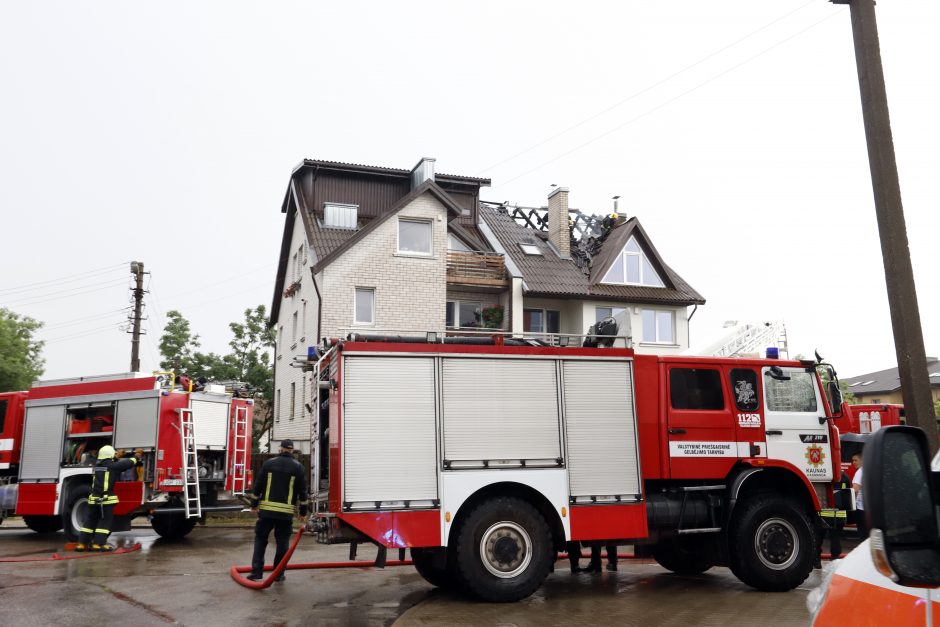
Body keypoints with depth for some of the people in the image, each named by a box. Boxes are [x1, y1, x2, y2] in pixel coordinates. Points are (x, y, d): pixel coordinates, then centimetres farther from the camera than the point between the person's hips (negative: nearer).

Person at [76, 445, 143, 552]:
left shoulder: (97, 465, 12)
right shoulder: (113, 466, -6)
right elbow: (128, 463, 3)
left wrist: (117, 457, 46)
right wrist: (137, 456, 22)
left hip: (94, 499, 6)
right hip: (106, 499, -6)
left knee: (90, 520, 13)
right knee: (105, 521, 2)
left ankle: (81, 543, 14)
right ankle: (98, 543, -4)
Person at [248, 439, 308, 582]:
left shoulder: (269, 463, 5)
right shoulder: (298, 467, 3)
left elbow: (258, 485, 4)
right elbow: (302, 491, 3)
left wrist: (254, 505, 13)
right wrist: (303, 512, 10)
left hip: (266, 510, 1)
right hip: (286, 512, -1)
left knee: (260, 539, 11)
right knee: (282, 542, 8)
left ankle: (256, 571, 6)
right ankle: (279, 574, 11)